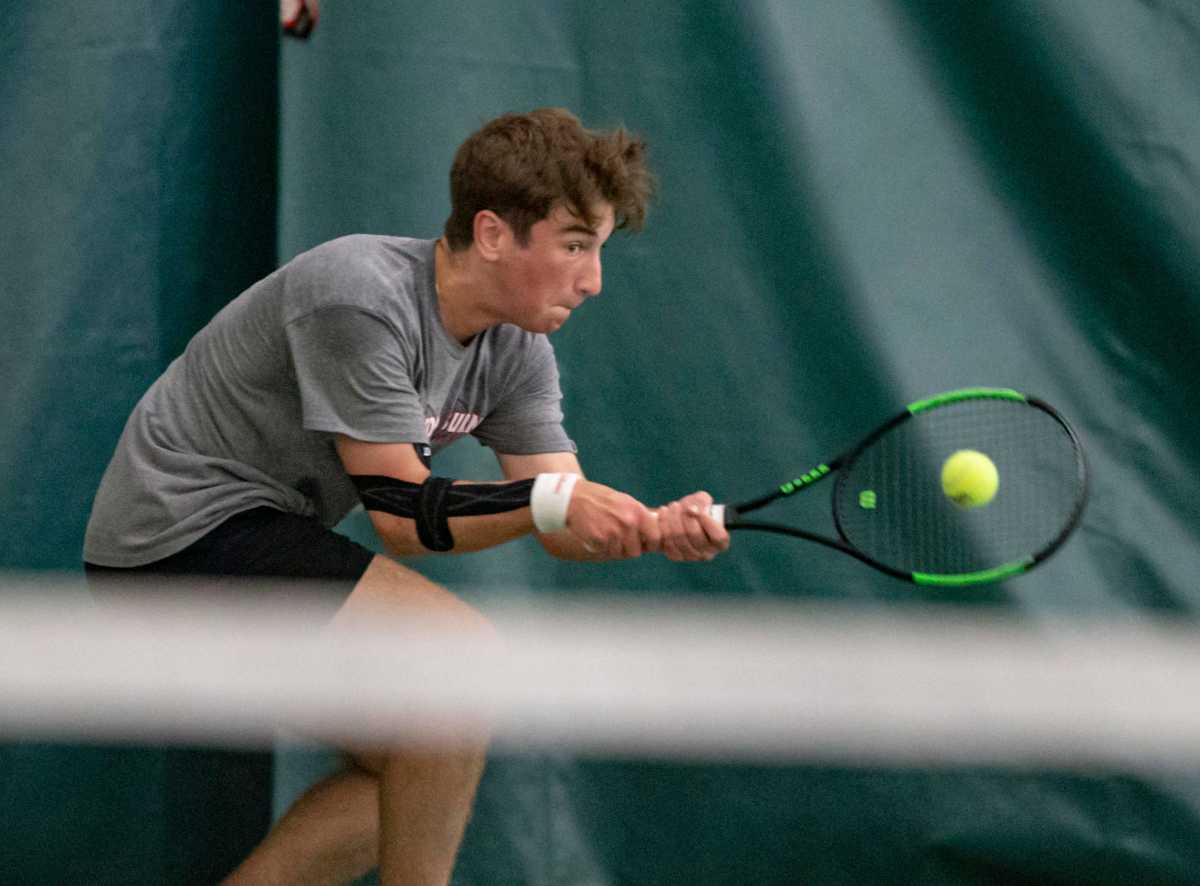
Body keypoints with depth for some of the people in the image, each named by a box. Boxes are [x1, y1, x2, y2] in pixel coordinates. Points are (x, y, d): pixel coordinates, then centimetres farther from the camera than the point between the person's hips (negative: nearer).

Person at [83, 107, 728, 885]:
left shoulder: (515, 349, 2)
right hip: (185, 523, -10)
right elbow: (402, 513, -23)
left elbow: (567, 520, -3)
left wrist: (656, 527, -23)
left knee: (429, 780, 12)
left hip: (256, 533, 10)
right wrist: (550, 497, -35)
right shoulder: (362, 297, -24)